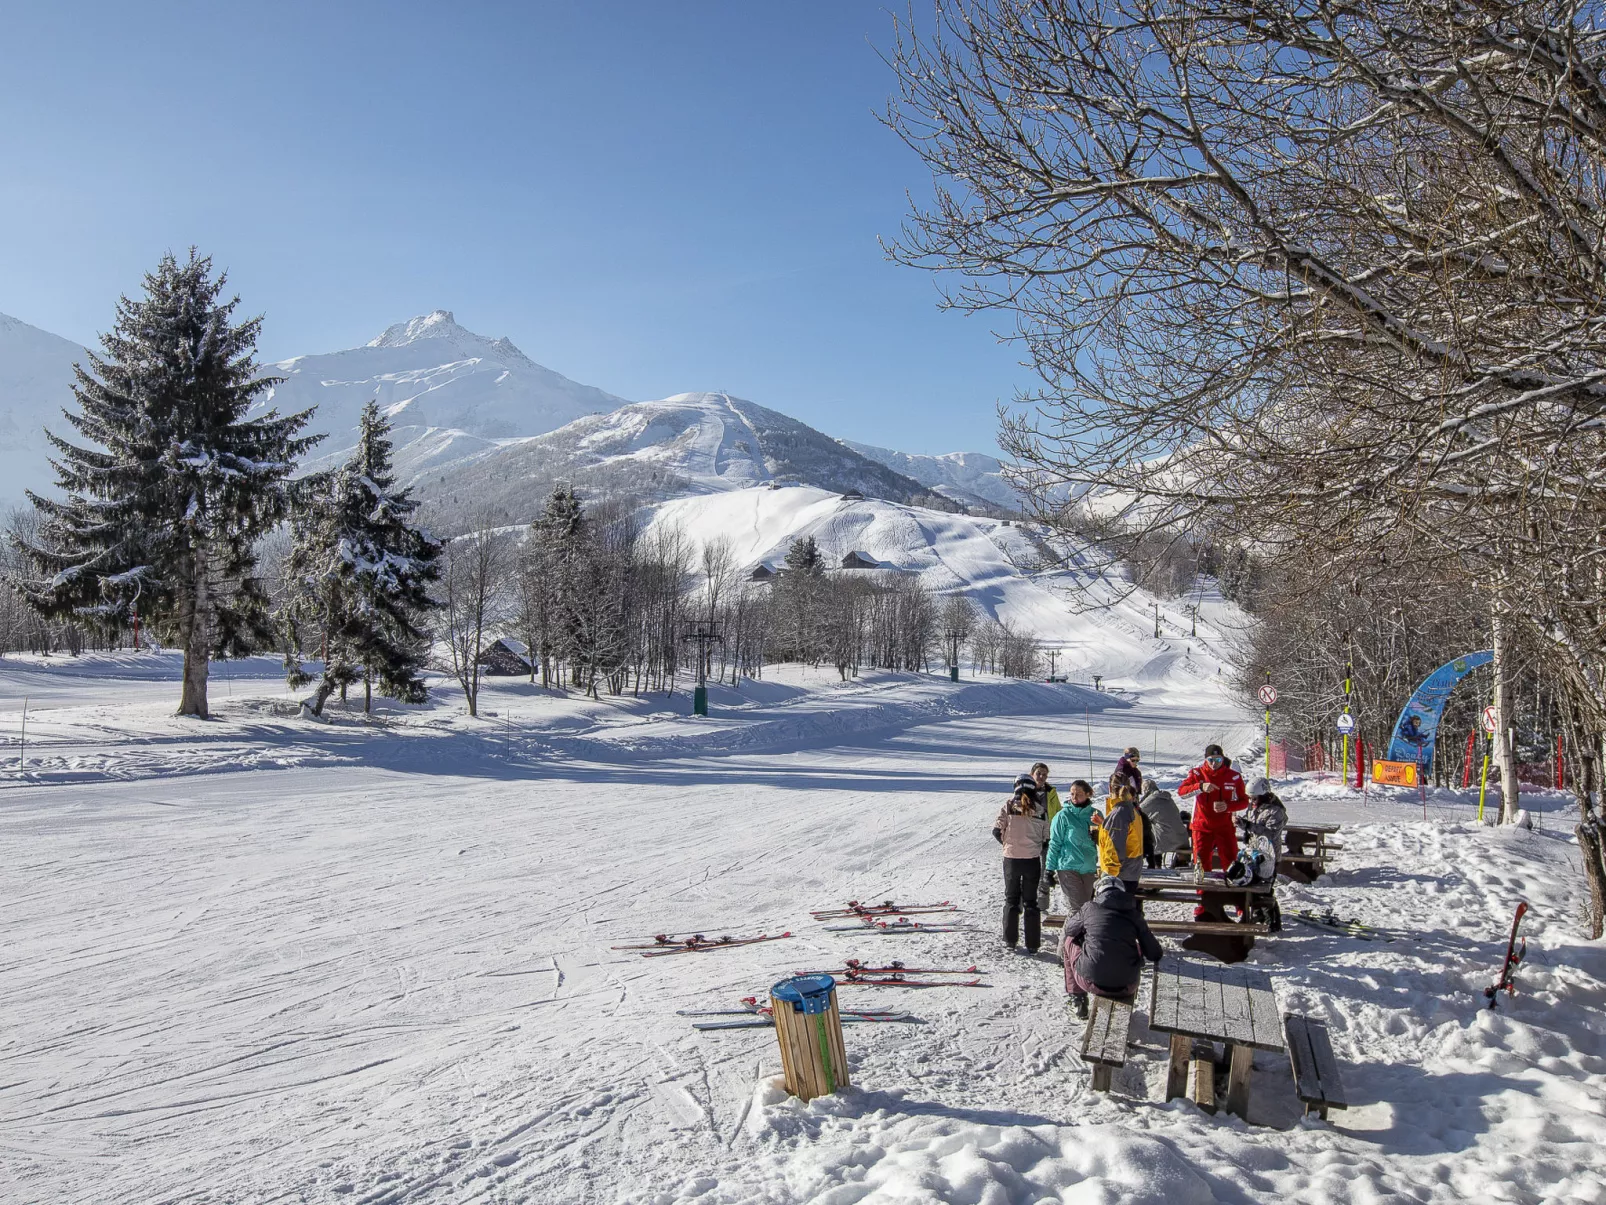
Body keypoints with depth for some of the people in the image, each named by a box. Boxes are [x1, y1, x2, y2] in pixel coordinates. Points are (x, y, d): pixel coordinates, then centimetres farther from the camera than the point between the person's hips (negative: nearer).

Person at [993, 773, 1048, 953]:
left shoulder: (1009, 806, -6)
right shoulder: (1039, 809, -4)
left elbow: (997, 831, -7)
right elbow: (1046, 835, 0)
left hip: (1011, 859, 0)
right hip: (1032, 859, 0)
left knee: (1011, 898, 16)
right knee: (1030, 901, 11)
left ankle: (1010, 940, 18)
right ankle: (1032, 944, 10)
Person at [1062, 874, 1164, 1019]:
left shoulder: (1090, 908, 3)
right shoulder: (1134, 914, 5)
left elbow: (1069, 929, 21)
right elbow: (1155, 955, 7)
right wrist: (1158, 952, 31)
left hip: (1091, 982, -1)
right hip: (1126, 987, 2)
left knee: (1070, 940, 27)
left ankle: (1077, 999, 27)